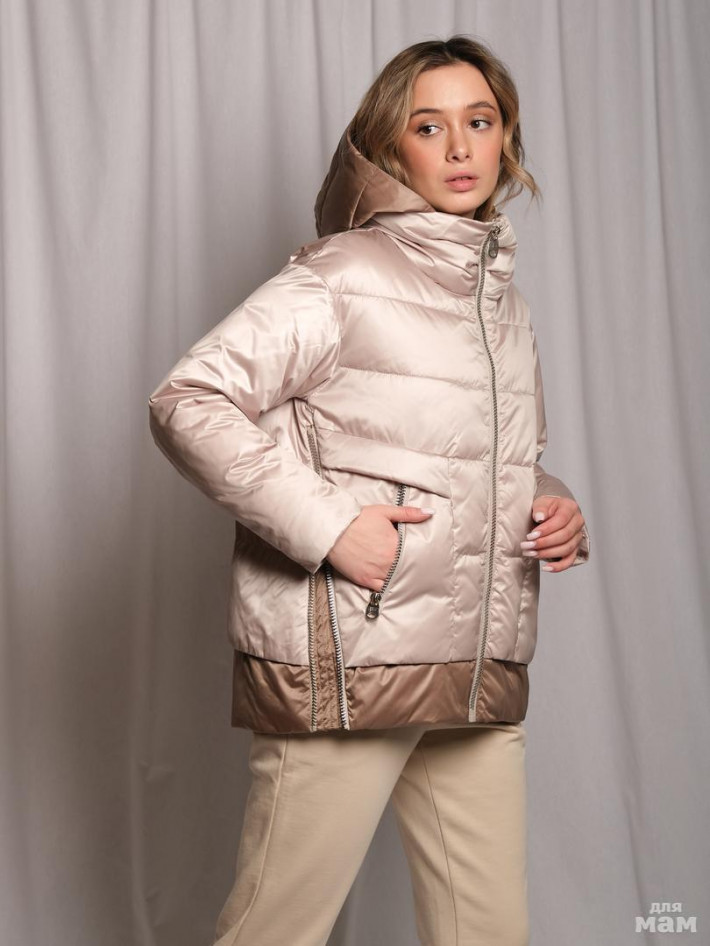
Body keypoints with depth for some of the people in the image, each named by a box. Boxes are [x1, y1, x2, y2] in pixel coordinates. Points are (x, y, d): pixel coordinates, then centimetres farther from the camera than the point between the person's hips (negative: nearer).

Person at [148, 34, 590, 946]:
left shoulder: (504, 296, 17)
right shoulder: (341, 275, -6)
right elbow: (187, 401, -13)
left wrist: (555, 508, 7)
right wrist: (325, 524, -20)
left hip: (481, 674, 7)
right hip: (346, 666, -7)